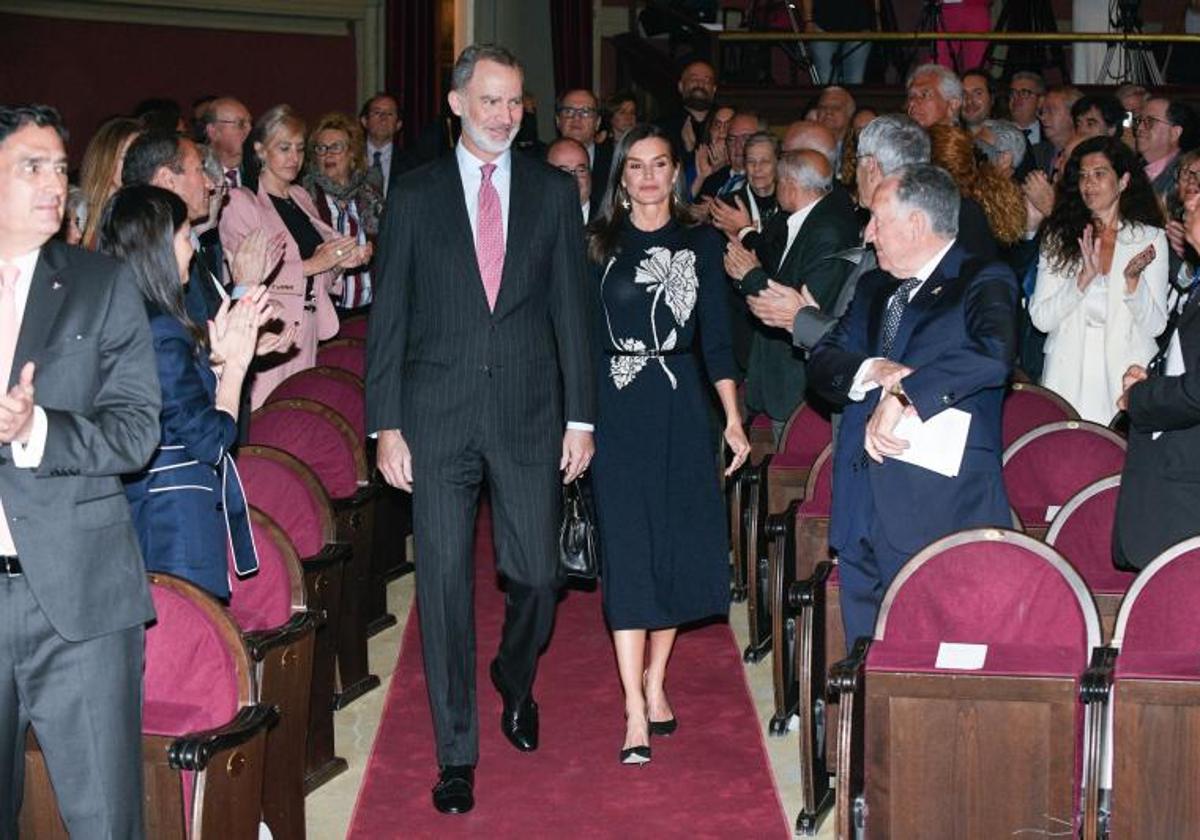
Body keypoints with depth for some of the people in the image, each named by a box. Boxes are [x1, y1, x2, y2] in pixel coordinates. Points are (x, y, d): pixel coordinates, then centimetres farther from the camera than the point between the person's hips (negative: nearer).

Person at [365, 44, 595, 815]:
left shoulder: (553, 191, 6)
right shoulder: (415, 195, 4)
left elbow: (572, 307, 6)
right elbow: (389, 314, 3)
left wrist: (580, 416, 1)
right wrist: (385, 424, -3)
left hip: (528, 413, 1)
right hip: (439, 417, -1)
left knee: (536, 575, 5)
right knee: (446, 582, 1)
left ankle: (515, 681, 38)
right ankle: (457, 750, 13)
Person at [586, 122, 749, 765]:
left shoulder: (701, 243, 7)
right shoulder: (599, 245, 4)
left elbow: (715, 336, 6)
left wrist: (733, 418, -1)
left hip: (681, 404, 2)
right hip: (617, 405, -2)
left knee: (678, 543, 6)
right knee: (627, 548, -6)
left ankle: (655, 681, 23)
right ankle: (636, 712, -7)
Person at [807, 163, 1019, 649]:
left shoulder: (983, 283, -4)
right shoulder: (874, 289, 20)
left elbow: (993, 355, -23)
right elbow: (822, 361, 10)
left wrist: (903, 395, -24)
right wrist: (872, 371, -11)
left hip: (940, 511, -7)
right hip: (862, 512, 7)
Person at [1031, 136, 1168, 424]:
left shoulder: (1151, 238, 4)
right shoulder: (1058, 237, 7)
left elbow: (1155, 325, -1)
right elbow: (1041, 319, -2)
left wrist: (1133, 279, -16)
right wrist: (1084, 278, -14)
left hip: (1124, 379, -1)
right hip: (1068, 377, 1)